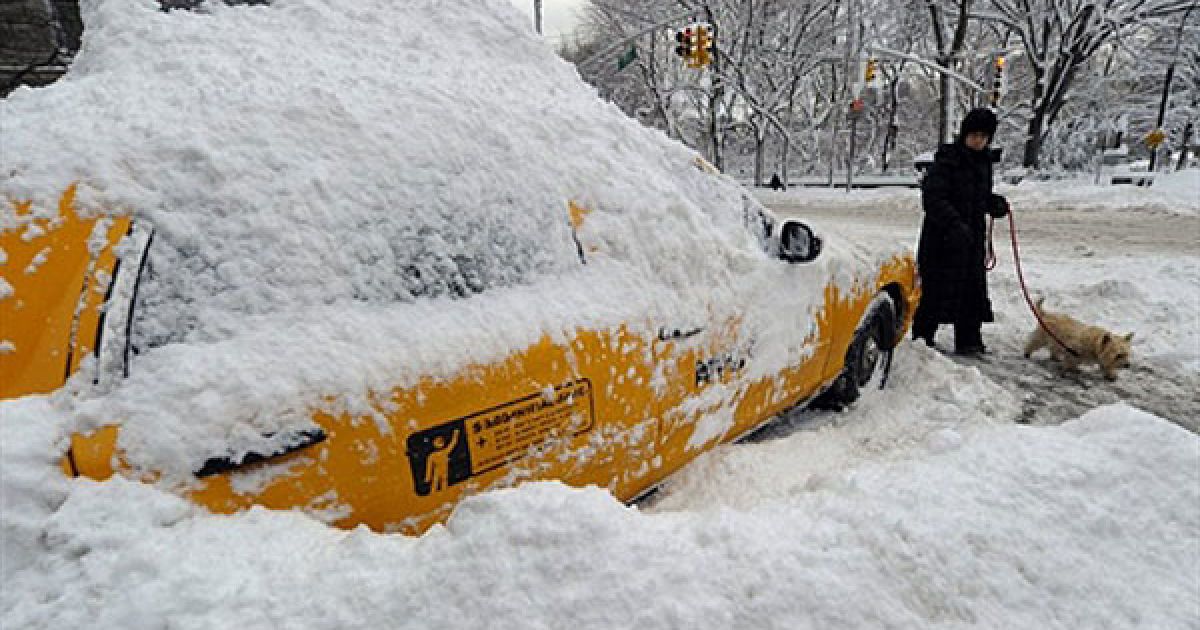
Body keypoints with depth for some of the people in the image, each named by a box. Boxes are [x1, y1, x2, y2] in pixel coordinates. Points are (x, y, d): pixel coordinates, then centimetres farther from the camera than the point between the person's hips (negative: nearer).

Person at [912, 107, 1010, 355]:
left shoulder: (983, 161, 12)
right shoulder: (947, 158, -11)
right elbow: (932, 197, -19)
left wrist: (996, 203, 1)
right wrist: (955, 223, -29)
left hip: (973, 235, 7)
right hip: (943, 237, -7)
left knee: (974, 286, 8)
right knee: (938, 289, -3)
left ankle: (969, 341, 17)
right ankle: (921, 336, 10)